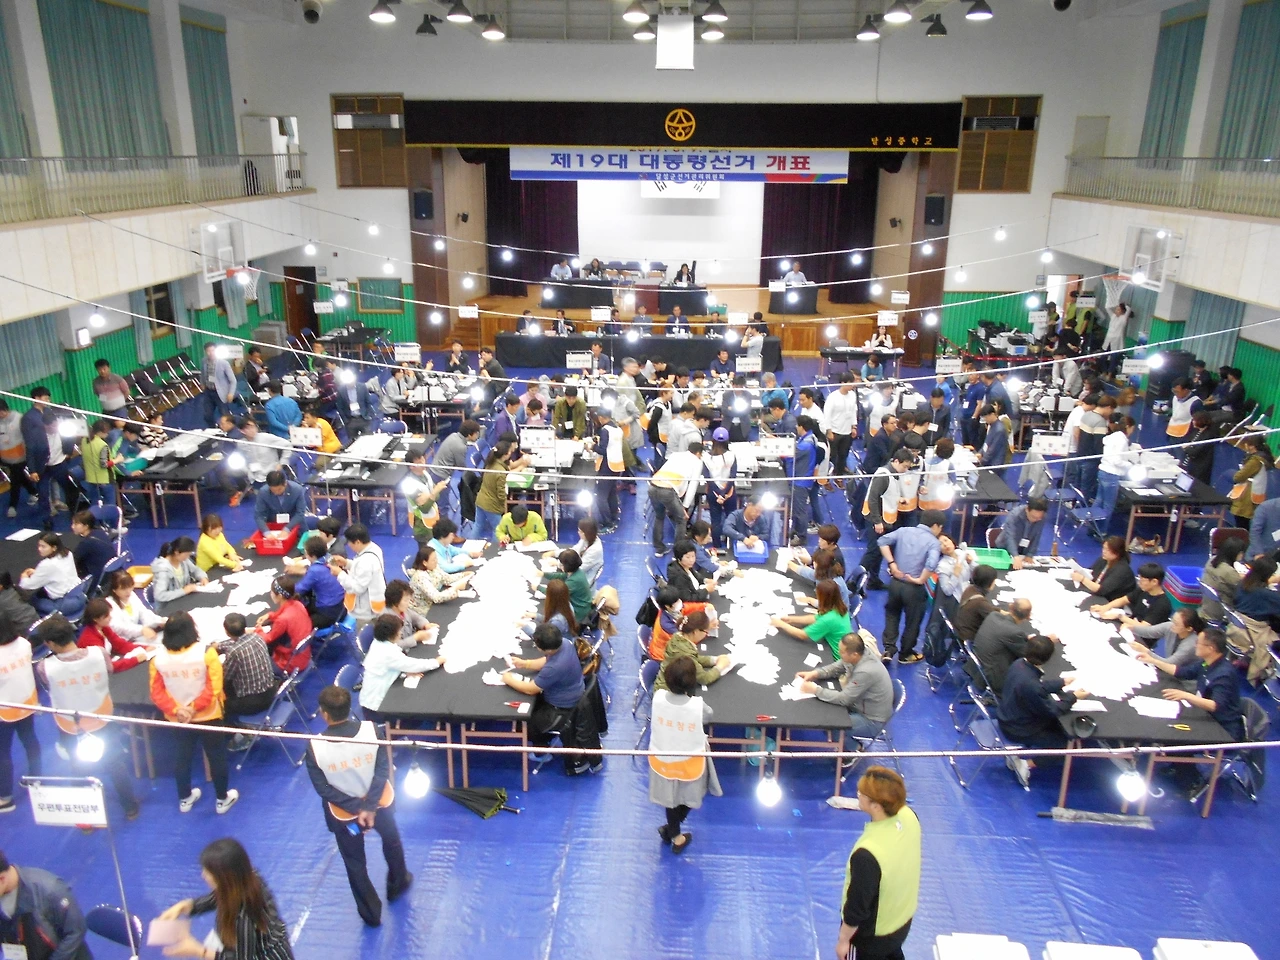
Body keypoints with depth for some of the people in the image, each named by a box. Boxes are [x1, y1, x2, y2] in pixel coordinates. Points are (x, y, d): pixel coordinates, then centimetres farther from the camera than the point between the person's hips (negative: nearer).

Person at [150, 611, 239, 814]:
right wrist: (195, 707, -17)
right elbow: (214, 688, -22)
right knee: (216, 757, 15)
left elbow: (156, 693, -9)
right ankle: (223, 799, 30)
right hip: (207, 716, -3)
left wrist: (175, 710, -13)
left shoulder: (157, 658, -12)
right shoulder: (207, 653, -21)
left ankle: (185, 799, 41)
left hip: (176, 719, 3)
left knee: (182, 757, 23)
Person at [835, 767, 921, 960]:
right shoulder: (909, 816, -21)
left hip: (871, 934, -6)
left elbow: (856, 906, -27)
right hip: (903, 916, 6)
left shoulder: (867, 855, -42)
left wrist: (843, 940, -10)